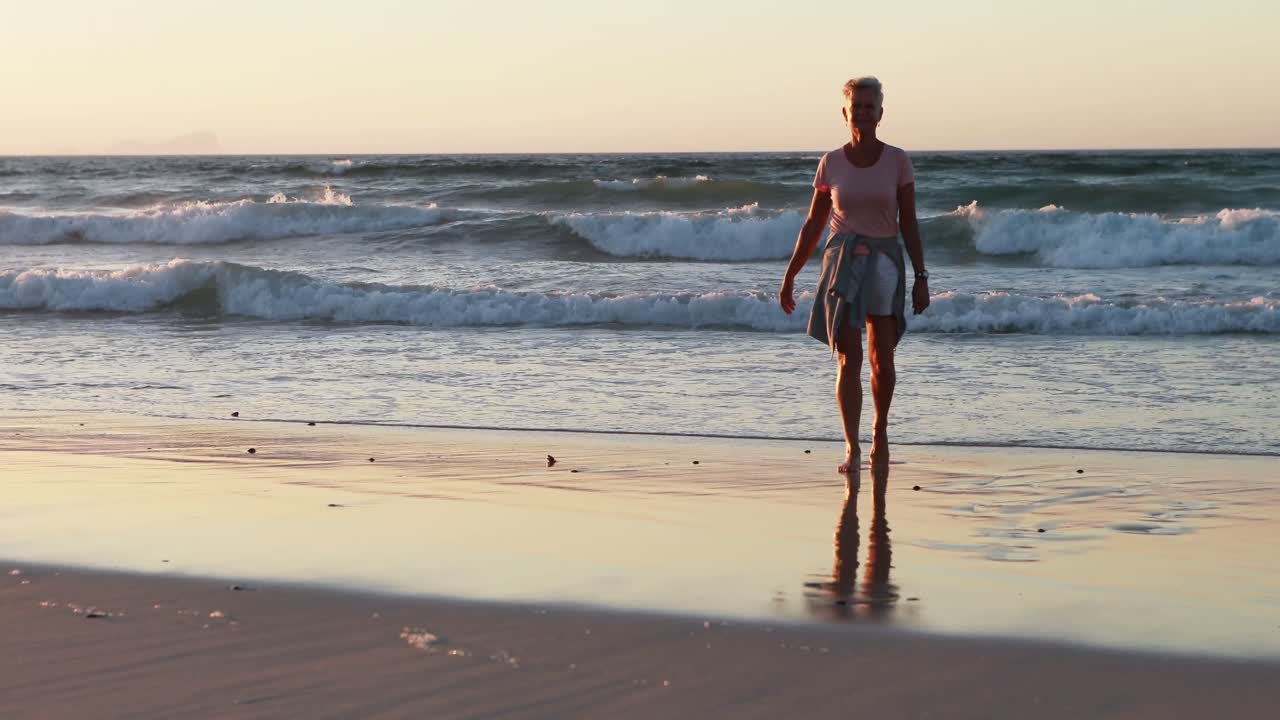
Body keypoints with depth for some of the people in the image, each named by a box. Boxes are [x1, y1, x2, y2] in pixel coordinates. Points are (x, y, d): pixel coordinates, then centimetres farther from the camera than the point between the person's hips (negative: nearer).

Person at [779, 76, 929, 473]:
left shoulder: (897, 161, 0)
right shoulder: (831, 163, 3)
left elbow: (909, 223, 2)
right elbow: (813, 224, 9)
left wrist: (921, 277, -3)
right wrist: (790, 275, 8)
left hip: (884, 261, 0)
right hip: (842, 261, 0)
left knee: (882, 358, 7)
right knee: (848, 358, -10)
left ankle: (881, 431, 31)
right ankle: (852, 447, -14)